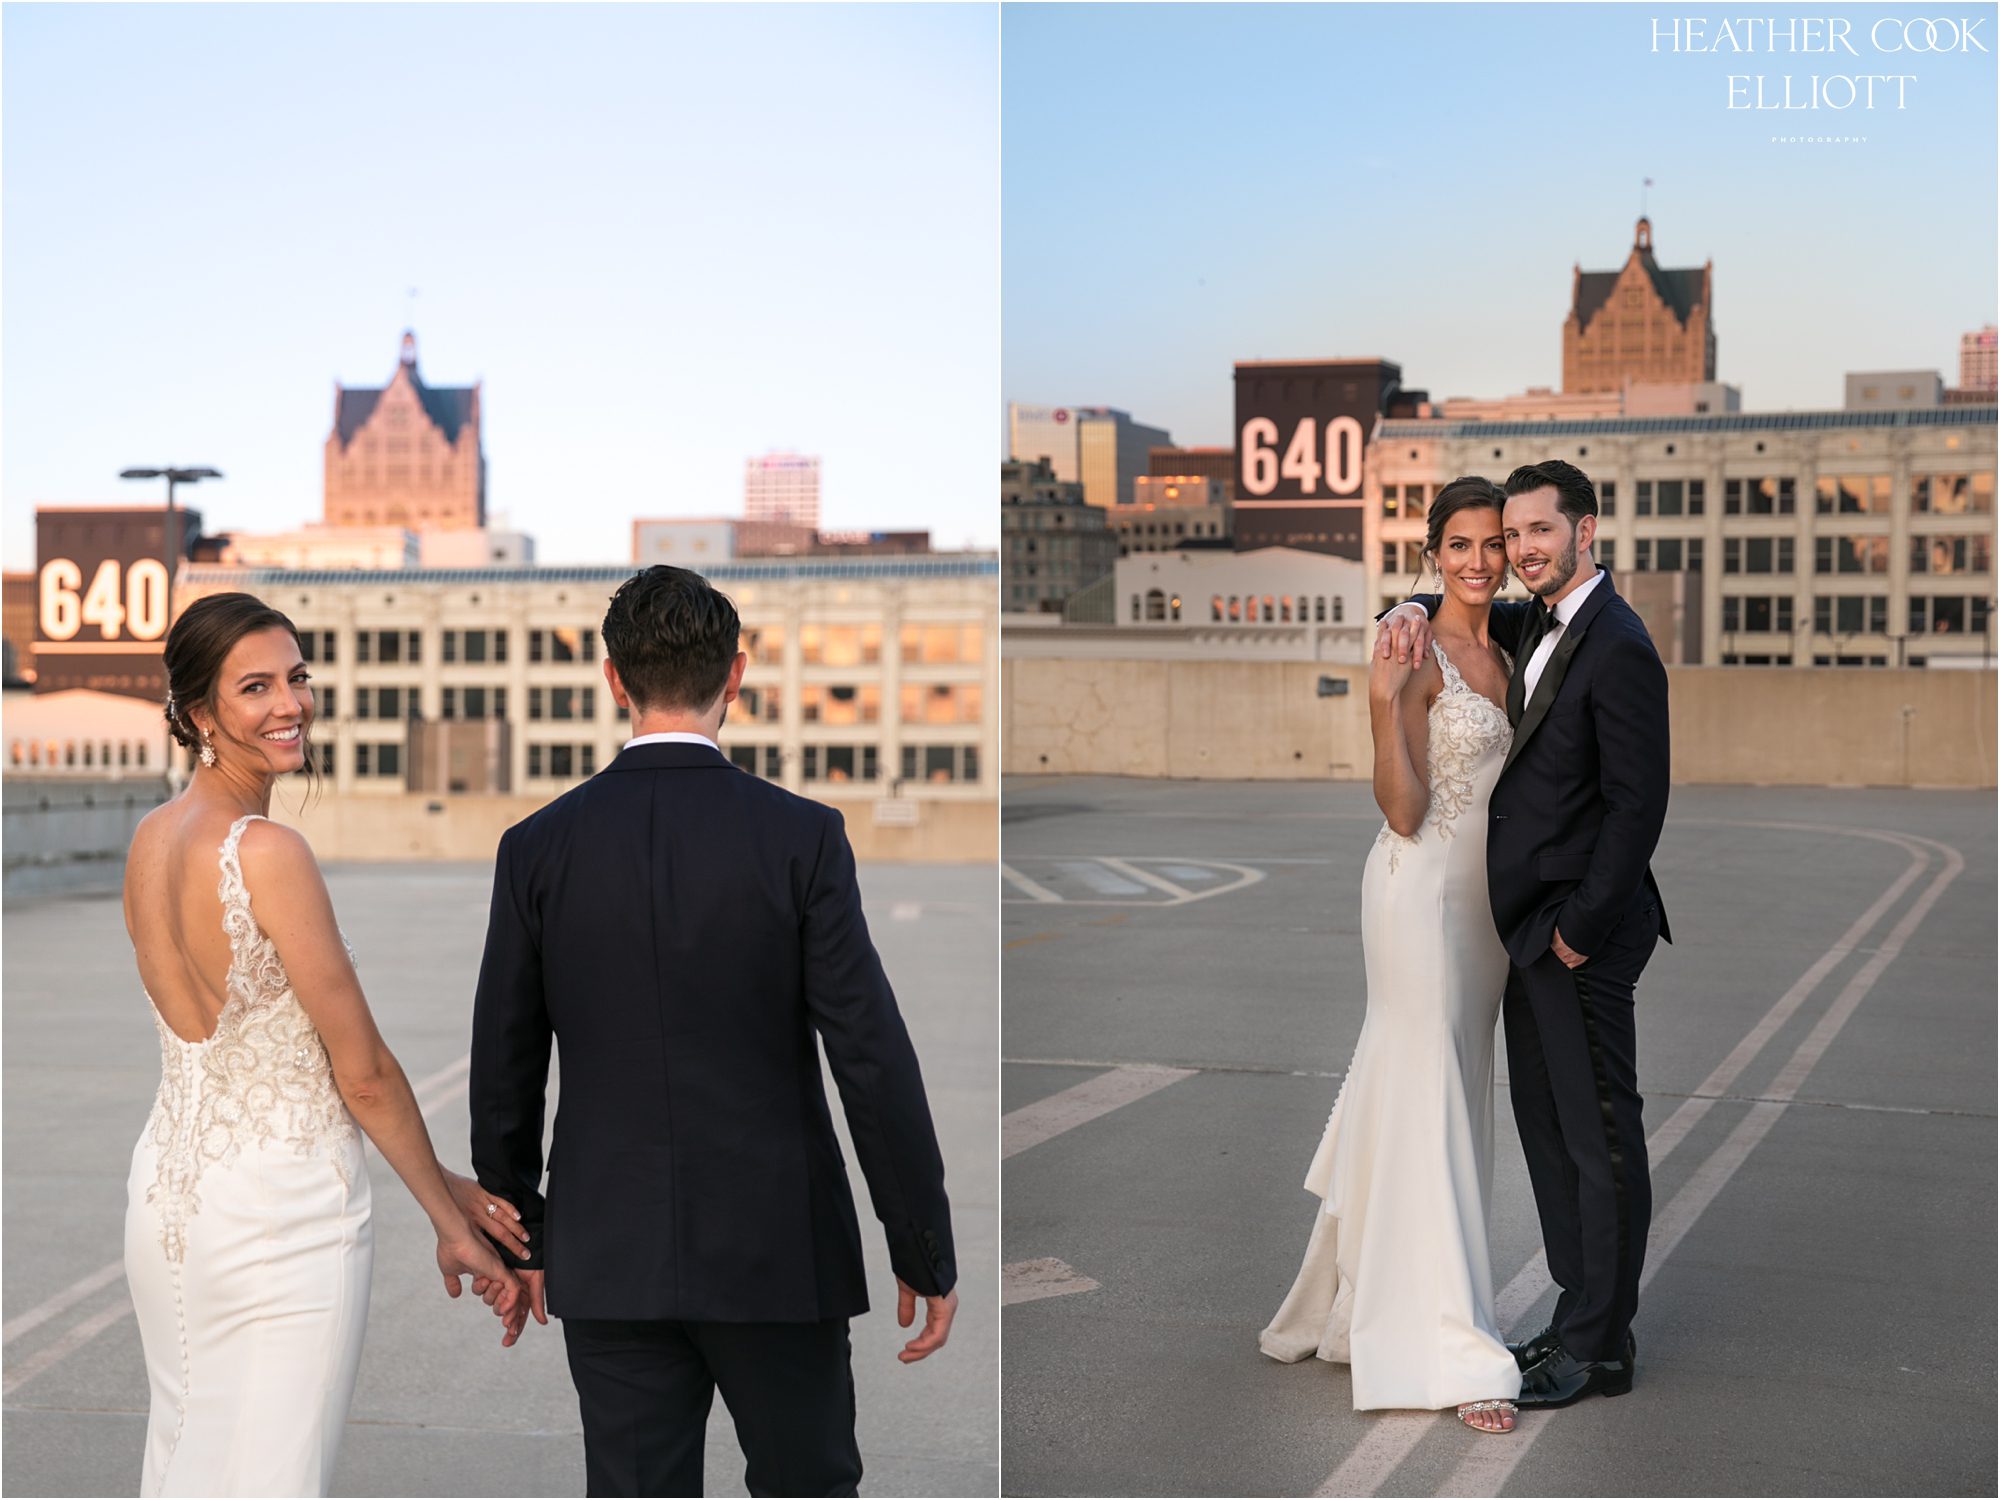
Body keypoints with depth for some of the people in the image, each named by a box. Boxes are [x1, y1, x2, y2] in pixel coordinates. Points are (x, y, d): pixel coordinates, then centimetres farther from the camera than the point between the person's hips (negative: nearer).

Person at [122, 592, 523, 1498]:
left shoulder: (151, 839, 6)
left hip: (167, 1185, 8)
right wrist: (455, 1225, -2)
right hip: (282, 1211, -8)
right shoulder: (267, 853, -19)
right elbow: (362, 1074, -15)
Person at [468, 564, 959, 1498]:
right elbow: (873, 1056, -11)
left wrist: (518, 1236, 17)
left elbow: (504, 1071, 4)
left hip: (610, 1260, 2)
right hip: (776, 1249, -2)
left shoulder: (538, 848, -2)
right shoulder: (801, 837, -9)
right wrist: (926, 1250, -2)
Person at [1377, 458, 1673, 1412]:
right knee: (1547, 1126, 15)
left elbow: (1638, 801, -19)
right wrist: (1416, 609, 6)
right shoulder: (1540, 626, 11)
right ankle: (1584, 1314, 26)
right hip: (1530, 932, 10)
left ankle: (1600, 1347, 8)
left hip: (1582, 936, -10)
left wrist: (1581, 925, -18)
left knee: (1600, 1137, 0)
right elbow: (1472, 610, 30)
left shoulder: (1618, 647, -16)